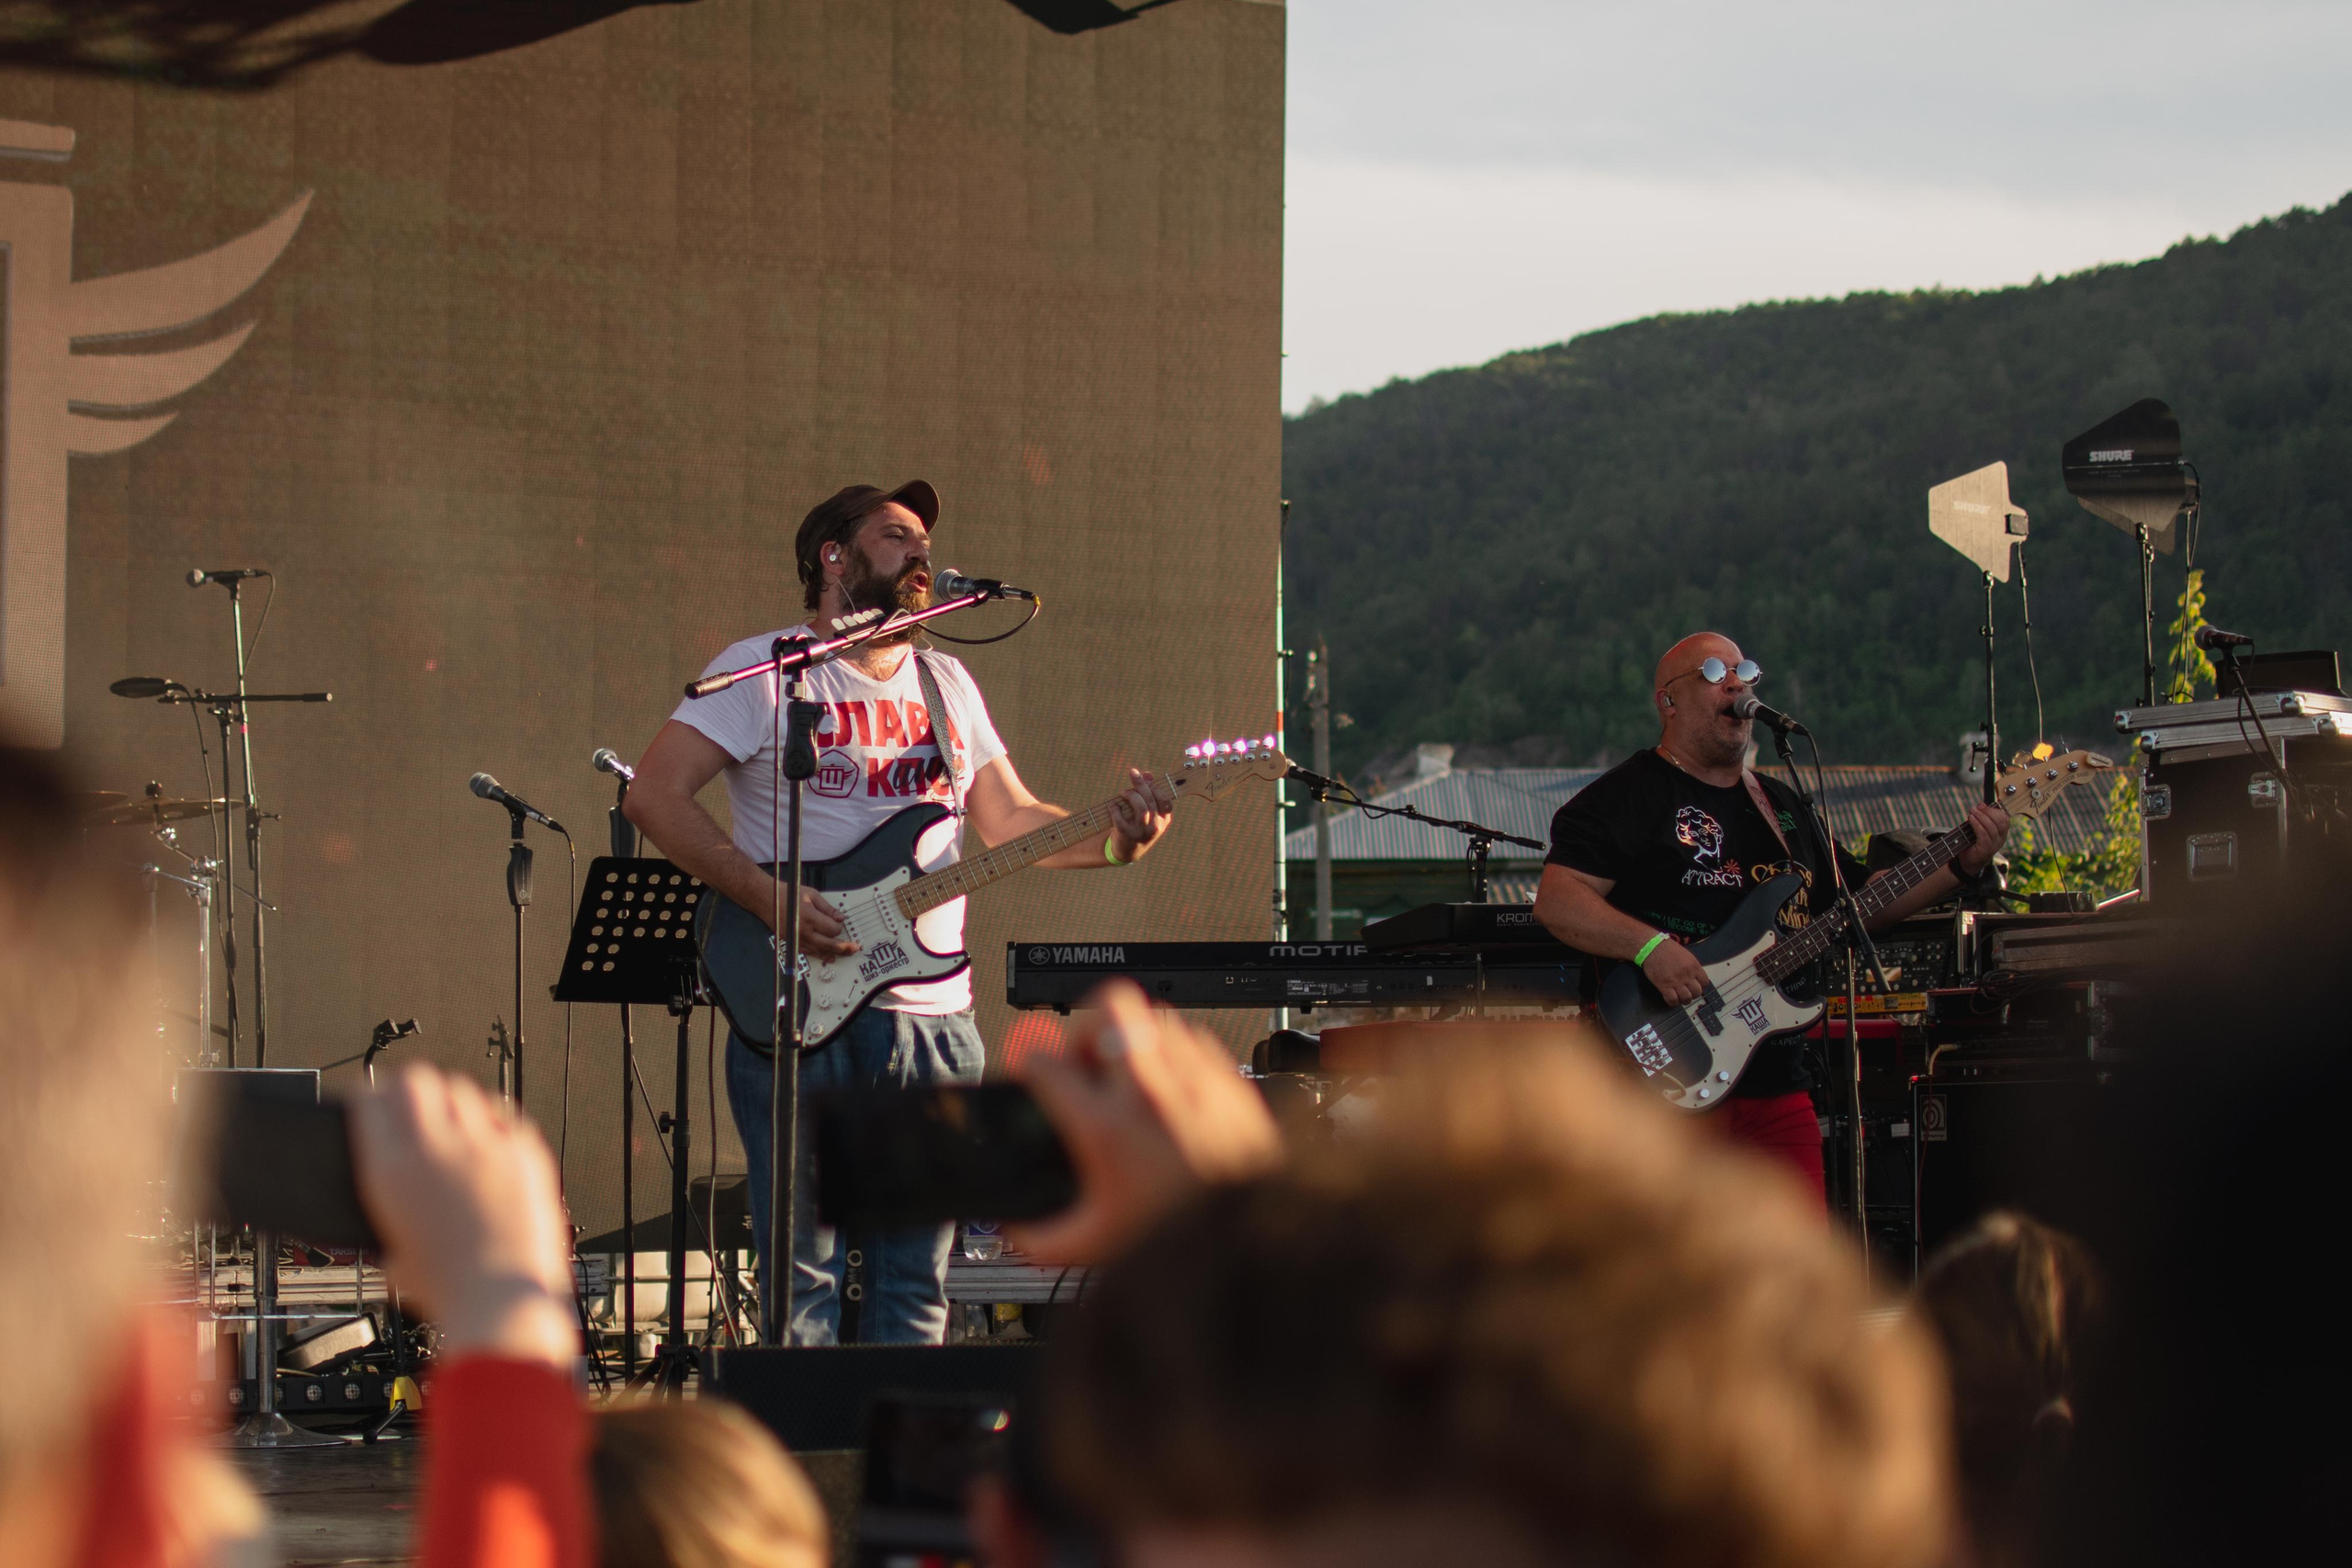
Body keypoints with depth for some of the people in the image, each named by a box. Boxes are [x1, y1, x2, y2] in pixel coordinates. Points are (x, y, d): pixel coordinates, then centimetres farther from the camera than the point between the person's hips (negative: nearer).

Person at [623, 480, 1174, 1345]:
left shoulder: (945, 683, 19)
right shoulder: (765, 668, -1)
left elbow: (1008, 817, 18)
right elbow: (654, 795, -8)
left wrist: (1112, 842, -2)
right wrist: (768, 897, -18)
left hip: (934, 1019, 5)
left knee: (917, 1286, 6)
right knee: (801, 1279, -5)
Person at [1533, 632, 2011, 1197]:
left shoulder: (1779, 805, 23)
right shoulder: (1627, 796, -2)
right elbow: (1557, 901, -12)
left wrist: (1962, 864, 15)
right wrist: (1649, 946, -26)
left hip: (1776, 1082, 8)